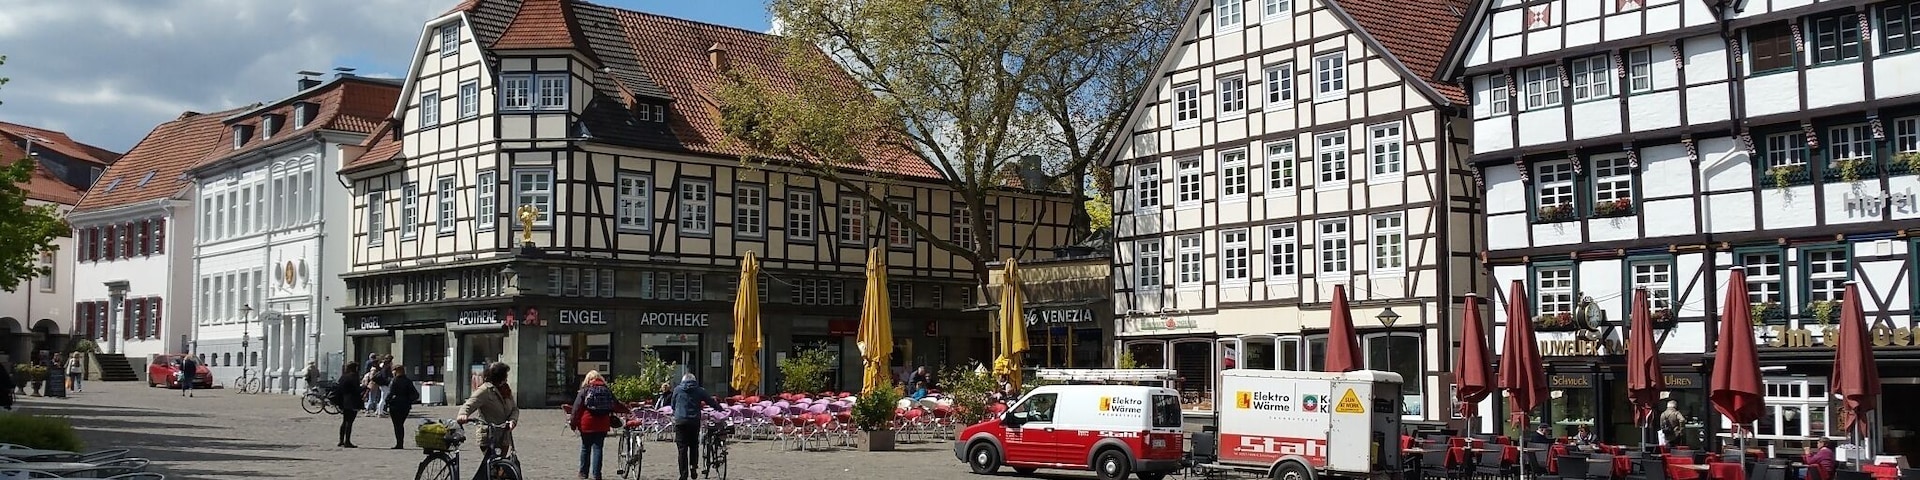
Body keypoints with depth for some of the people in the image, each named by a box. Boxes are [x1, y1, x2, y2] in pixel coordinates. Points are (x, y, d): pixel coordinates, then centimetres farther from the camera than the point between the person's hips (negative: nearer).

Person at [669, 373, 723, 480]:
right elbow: (711, 402, 12)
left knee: (682, 448, 0)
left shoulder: (677, 390, 10)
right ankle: (694, 467, -1)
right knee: (694, 446, 16)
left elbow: (673, 405, 19)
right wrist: (721, 409, 28)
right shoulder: (699, 391, 7)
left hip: (680, 421, 0)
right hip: (694, 421, 0)